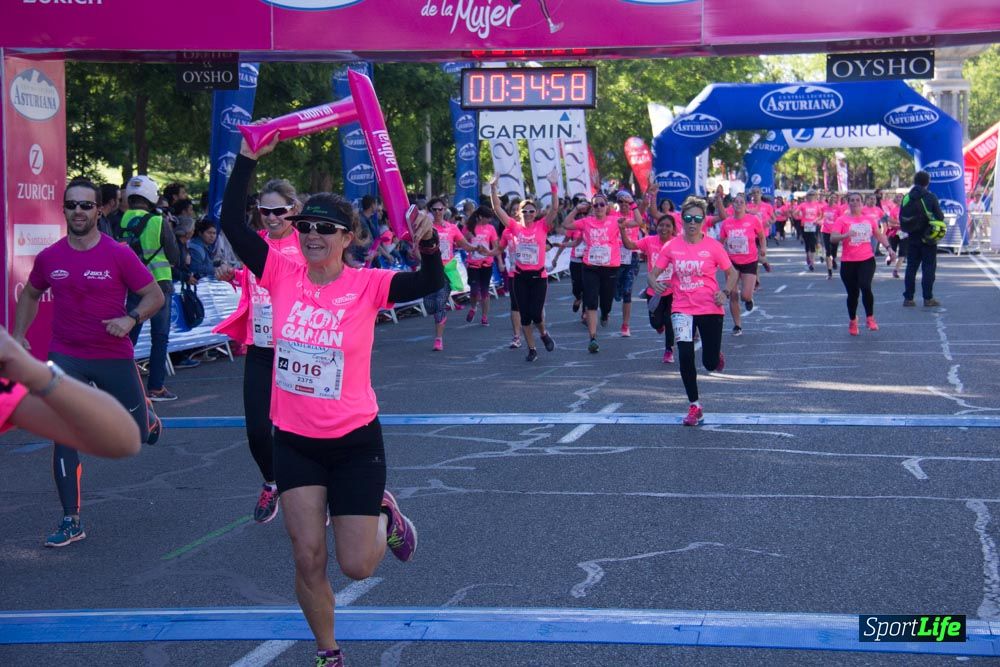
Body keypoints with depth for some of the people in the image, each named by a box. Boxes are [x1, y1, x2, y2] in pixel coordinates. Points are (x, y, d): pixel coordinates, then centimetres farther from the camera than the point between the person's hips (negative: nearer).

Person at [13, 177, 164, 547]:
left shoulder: (119, 254, -10)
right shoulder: (49, 258, -1)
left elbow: (155, 296, -5)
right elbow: (30, 295, 18)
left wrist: (131, 318, -23)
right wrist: (18, 335, 7)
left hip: (114, 355, -2)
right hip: (65, 357, 2)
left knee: (136, 434, 8)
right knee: (63, 437, -7)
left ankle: (147, 417, 48)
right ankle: (72, 522, 1)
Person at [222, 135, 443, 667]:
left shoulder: (366, 285, -12)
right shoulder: (283, 275, -5)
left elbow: (430, 284, -24)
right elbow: (233, 224, -9)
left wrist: (428, 243, -42)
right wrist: (248, 157, -13)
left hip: (354, 442, -2)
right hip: (294, 442, 2)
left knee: (357, 565, 3)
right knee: (308, 558, 2)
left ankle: (384, 516, 37)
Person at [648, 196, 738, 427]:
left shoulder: (713, 246, -5)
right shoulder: (672, 247, -1)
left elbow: (732, 273, 4)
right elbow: (653, 273, 2)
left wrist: (725, 292, -13)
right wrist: (654, 283, -20)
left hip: (710, 310, -1)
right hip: (682, 310, 1)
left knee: (710, 364, 2)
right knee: (685, 355, -15)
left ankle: (717, 355, 43)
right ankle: (695, 407, -1)